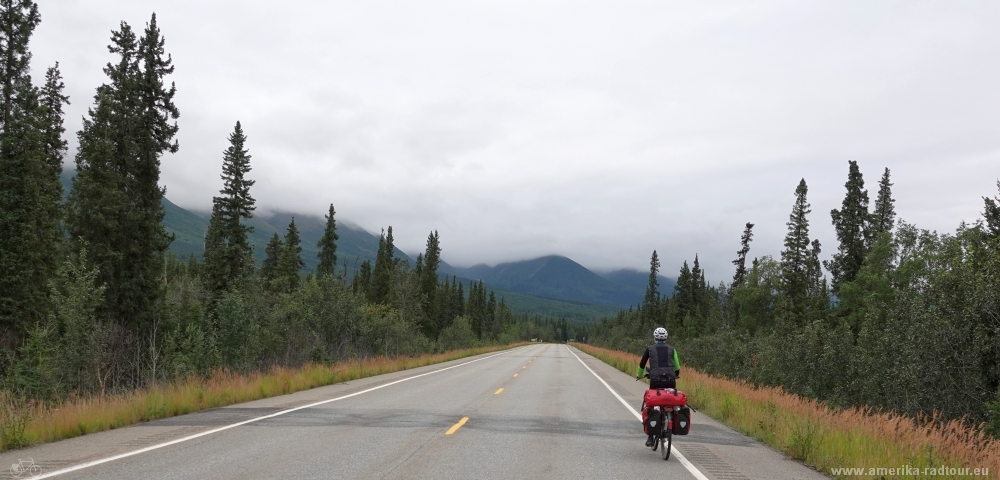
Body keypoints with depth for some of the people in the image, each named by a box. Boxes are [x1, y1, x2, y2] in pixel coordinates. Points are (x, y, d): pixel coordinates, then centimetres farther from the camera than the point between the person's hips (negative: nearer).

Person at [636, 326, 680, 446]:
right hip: (670, 380, 1)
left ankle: (650, 437, 4)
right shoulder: (671, 349, 15)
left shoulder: (650, 349, 13)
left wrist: (639, 375, 39)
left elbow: (642, 364, 21)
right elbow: (677, 367, 17)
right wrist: (676, 375, 39)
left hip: (655, 380, -1)